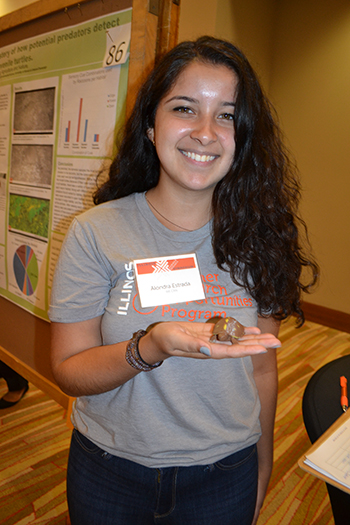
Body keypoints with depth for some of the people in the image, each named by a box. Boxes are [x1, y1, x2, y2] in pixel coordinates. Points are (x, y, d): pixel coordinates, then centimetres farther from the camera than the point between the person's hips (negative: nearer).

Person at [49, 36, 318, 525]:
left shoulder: (256, 237, -8)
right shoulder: (95, 233, -15)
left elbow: (263, 366, 0)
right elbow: (68, 370, -13)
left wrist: (262, 467, 8)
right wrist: (150, 348, -31)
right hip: (109, 475, 0)